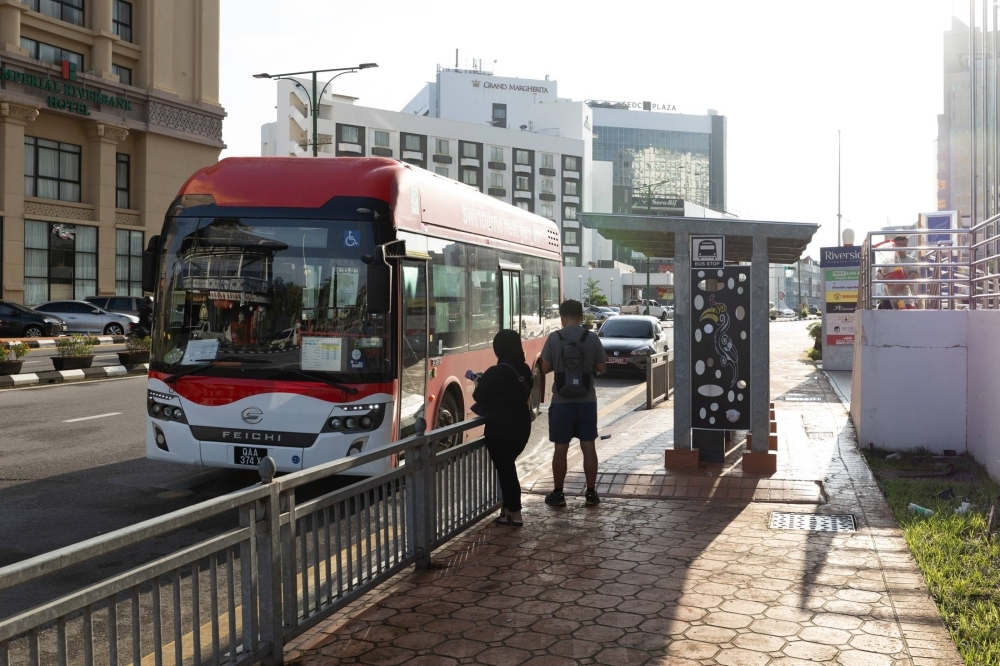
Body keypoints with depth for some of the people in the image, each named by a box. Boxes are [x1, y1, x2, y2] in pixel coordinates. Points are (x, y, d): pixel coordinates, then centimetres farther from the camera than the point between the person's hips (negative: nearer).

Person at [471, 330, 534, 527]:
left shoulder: (495, 373, -17)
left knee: (504, 469, 2)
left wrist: (480, 383, 16)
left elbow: (479, 396, -6)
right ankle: (508, 509, 24)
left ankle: (515, 514, 4)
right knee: (508, 467, 20)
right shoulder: (525, 370, 2)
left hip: (500, 429, -7)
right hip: (521, 426, 7)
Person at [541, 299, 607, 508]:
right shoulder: (592, 339, -3)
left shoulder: (554, 338, -6)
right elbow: (602, 367, 3)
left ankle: (558, 494, 12)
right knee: (589, 447, 8)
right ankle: (591, 493, 12)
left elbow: (545, 368, -2)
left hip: (561, 401, -1)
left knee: (560, 448, 6)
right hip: (587, 401, 1)